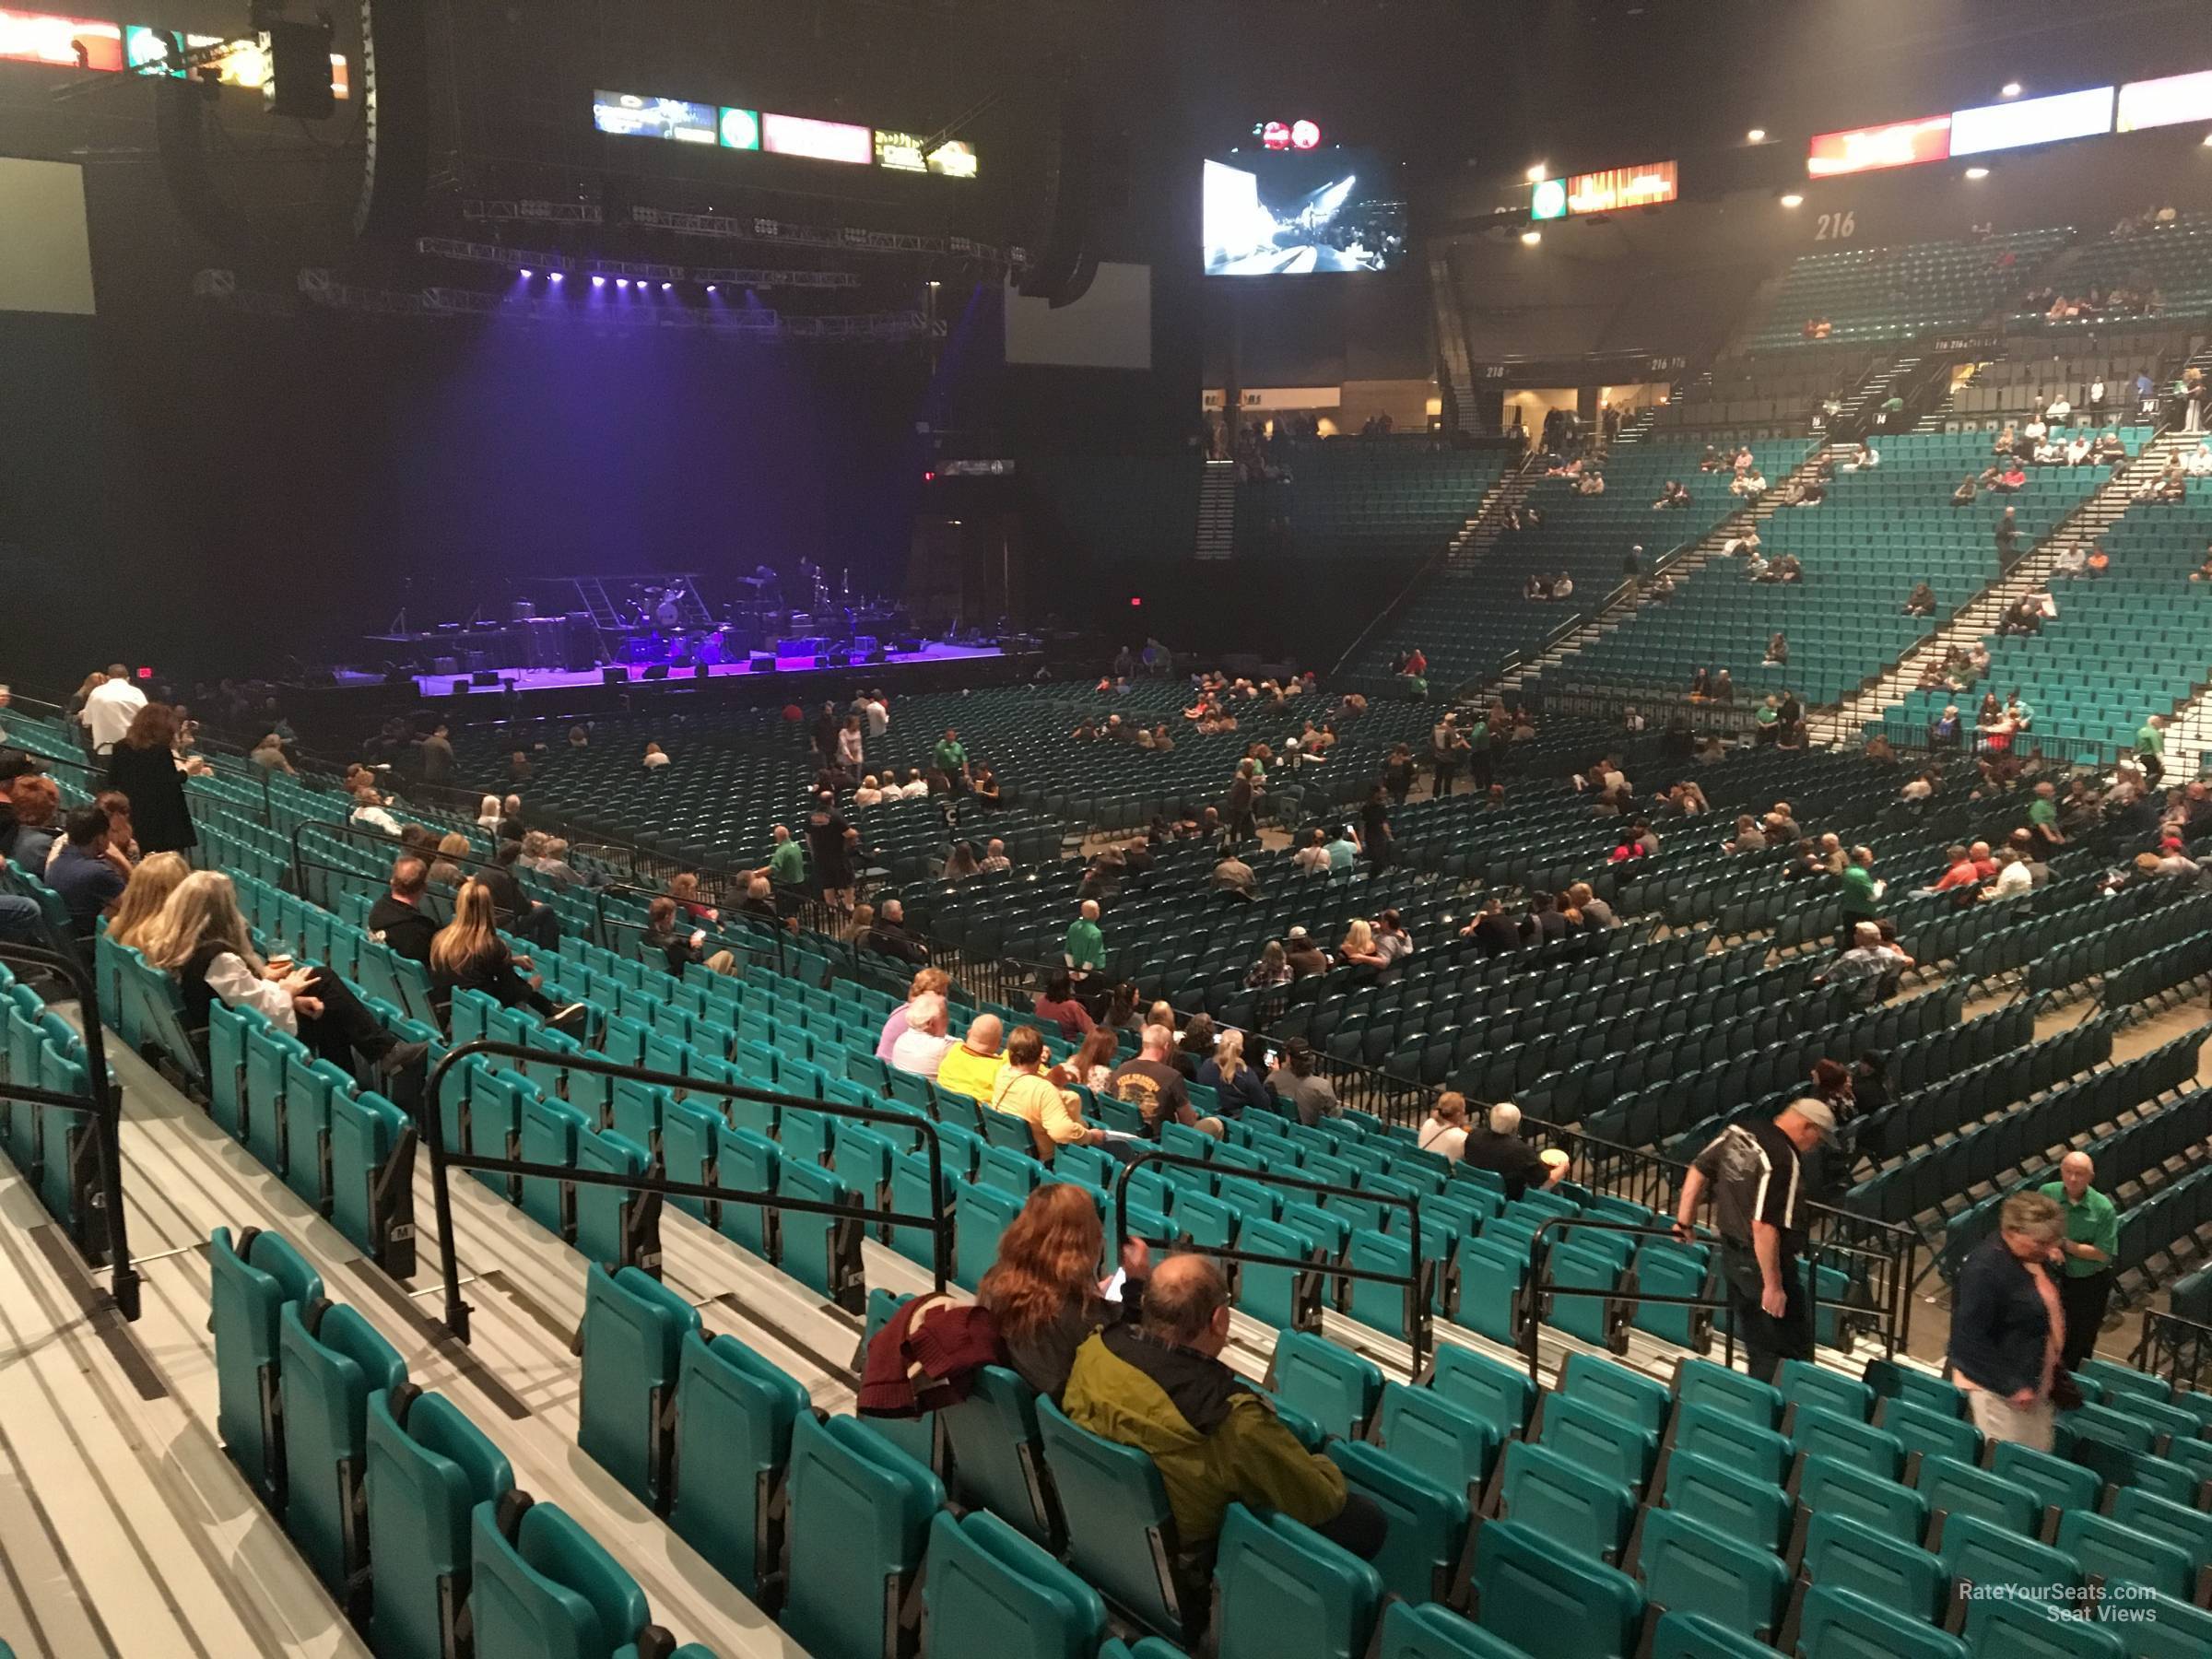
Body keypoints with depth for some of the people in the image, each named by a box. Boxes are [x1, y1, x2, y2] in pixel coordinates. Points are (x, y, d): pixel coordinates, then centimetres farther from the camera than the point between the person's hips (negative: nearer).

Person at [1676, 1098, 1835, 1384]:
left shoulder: (1738, 1132, 1)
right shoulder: (1784, 1160, -25)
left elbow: (1698, 1171, 11)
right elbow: (1764, 1227, -29)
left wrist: (1684, 1221, 22)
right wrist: (1773, 1285, -22)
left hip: (1730, 1253, 9)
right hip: (1764, 1263, -8)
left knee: (1758, 1348, 21)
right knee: (1793, 1350, 6)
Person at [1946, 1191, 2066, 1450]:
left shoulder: (2033, 1257, 2)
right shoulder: (1985, 1270, -27)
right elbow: (1970, 1338, -26)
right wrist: (2011, 1387, -24)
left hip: (2030, 1383, 9)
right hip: (1994, 1388, -9)